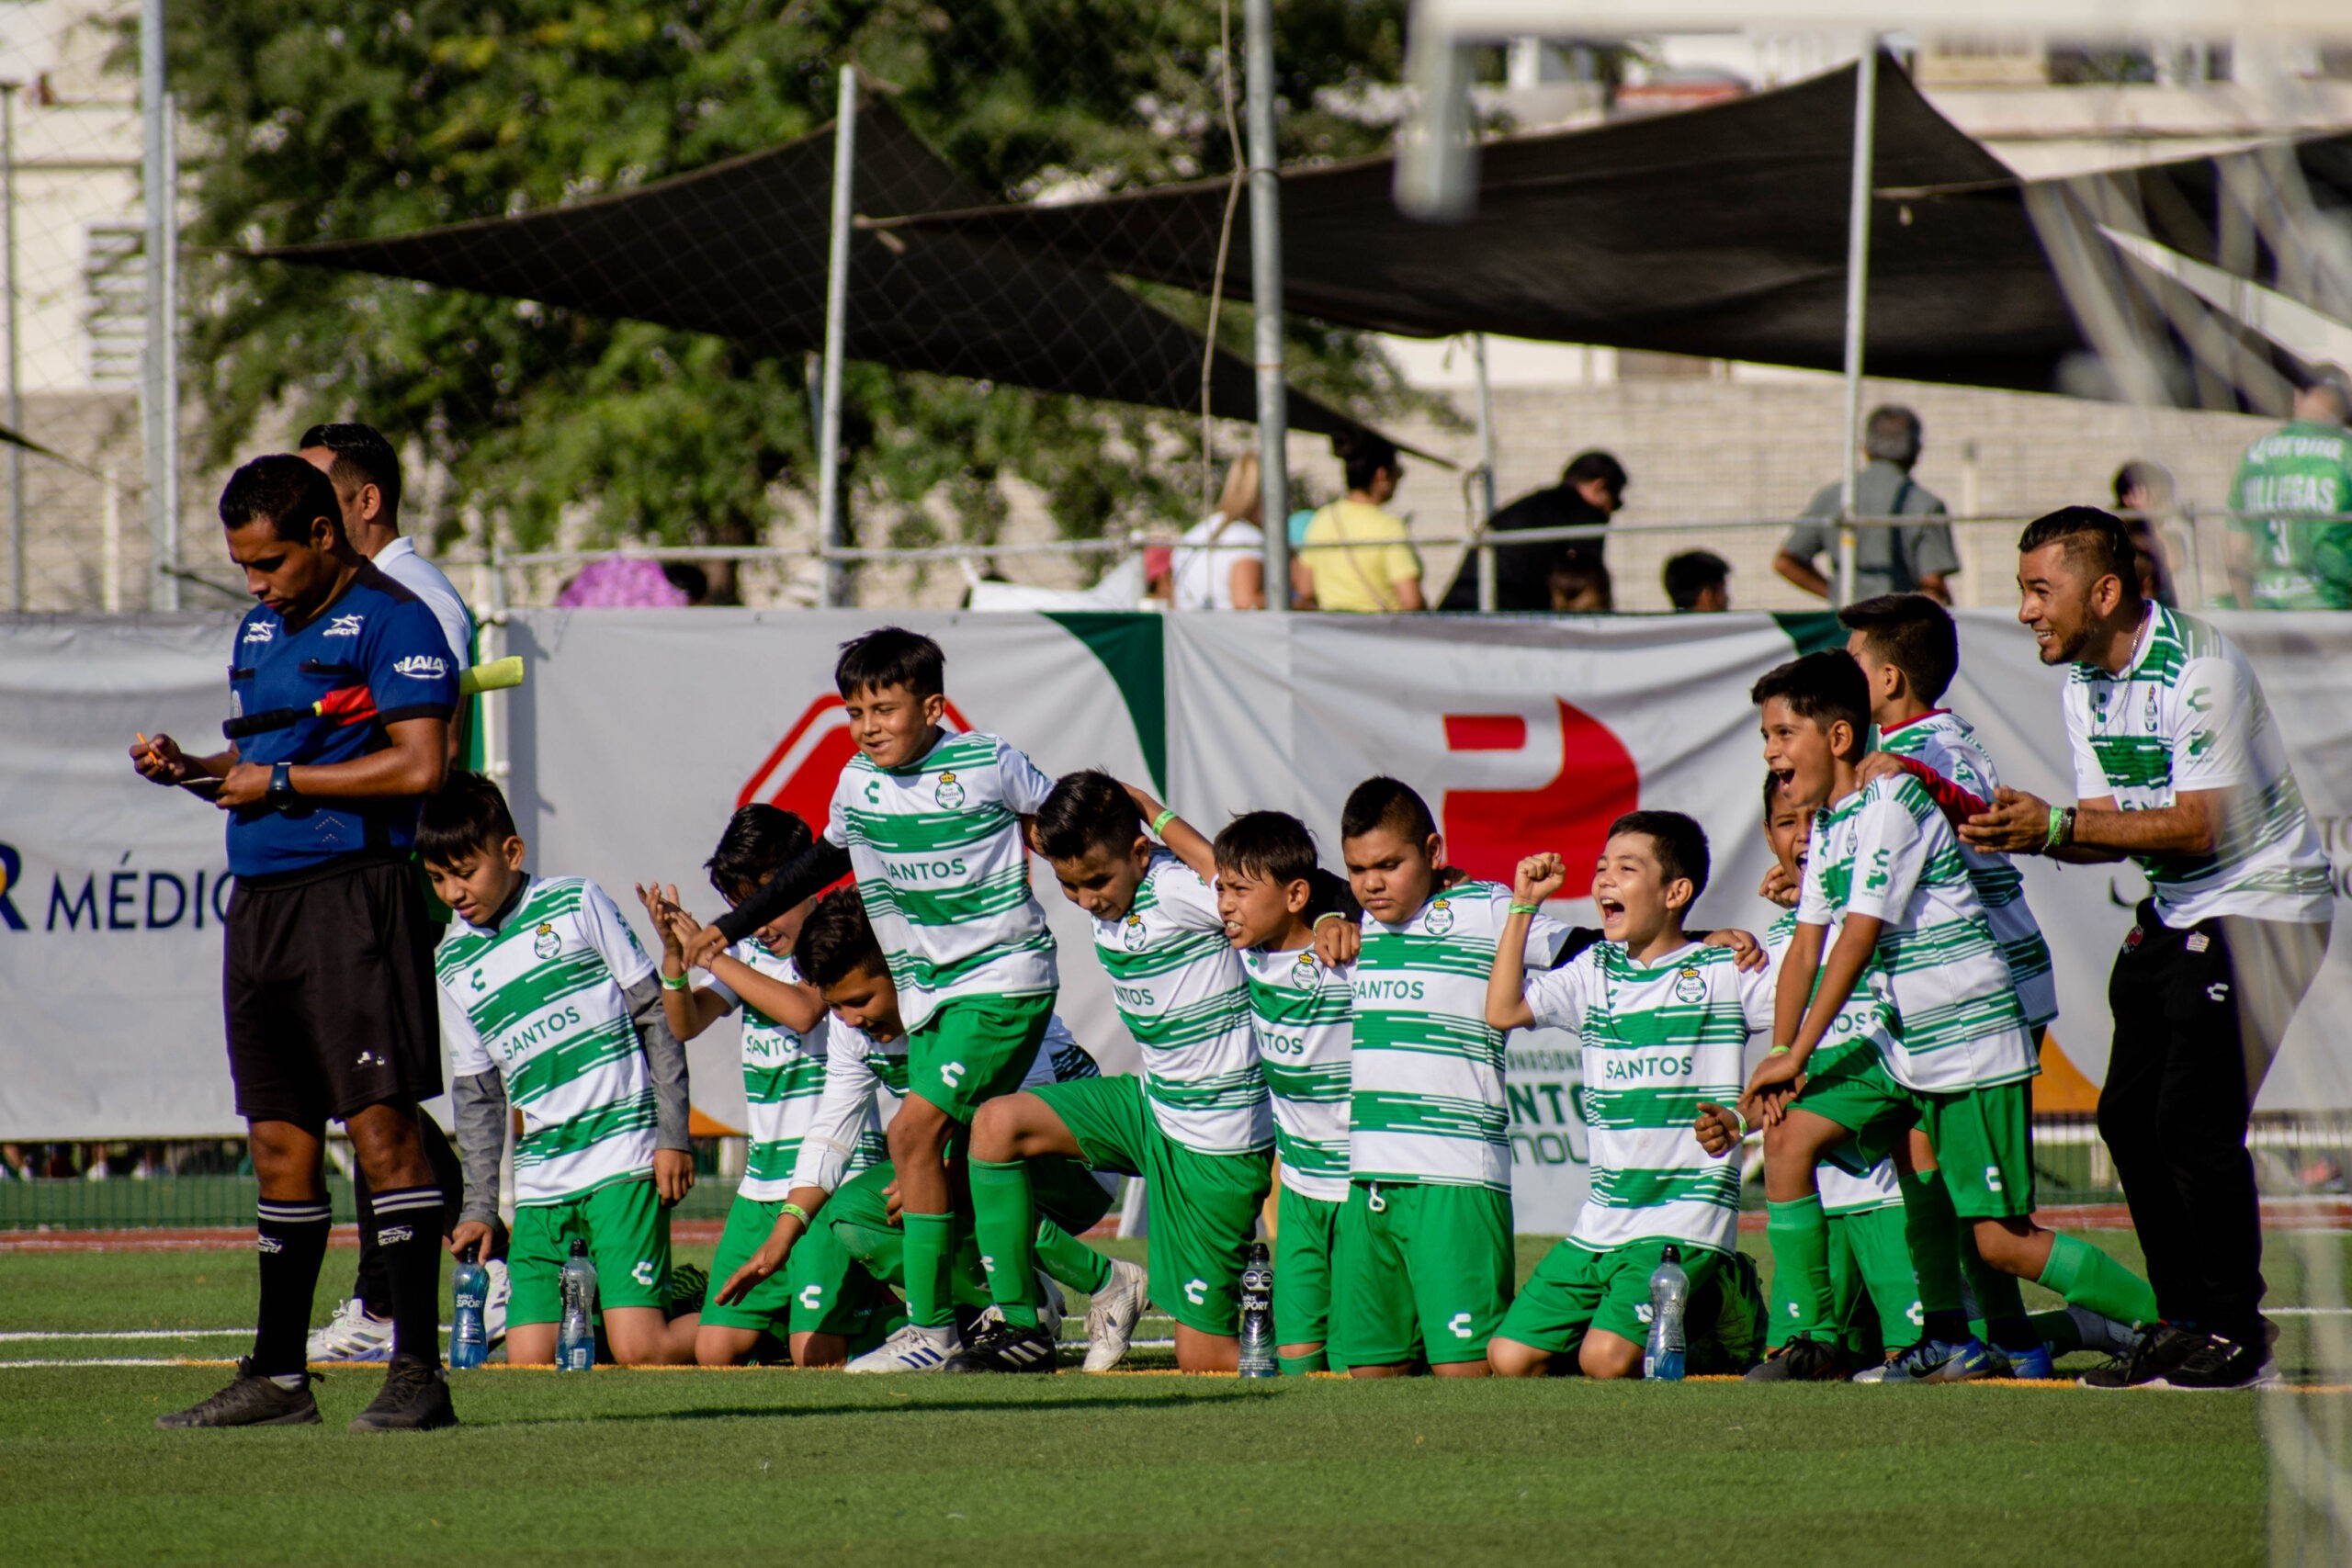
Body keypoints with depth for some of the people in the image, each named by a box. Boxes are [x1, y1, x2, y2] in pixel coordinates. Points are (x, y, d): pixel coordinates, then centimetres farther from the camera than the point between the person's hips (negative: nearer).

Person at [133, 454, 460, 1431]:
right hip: (262, 900, 8)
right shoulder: (259, 628, 19)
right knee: (279, 1139, 9)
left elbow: (419, 765, -16)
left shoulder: (391, 621, -7)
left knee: (380, 1123, -10)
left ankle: (418, 1370, -10)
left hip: (355, 891, -8)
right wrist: (192, 768, 7)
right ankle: (278, 1376, 14)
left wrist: (281, 782, -11)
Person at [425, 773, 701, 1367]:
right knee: (529, 1358, -7)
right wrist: (477, 1207, 11)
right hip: (541, 1180, 5)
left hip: (624, 1159, -5)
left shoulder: (576, 905, -1)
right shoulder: (453, 964, 11)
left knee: (638, 1351, -15)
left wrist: (673, 1135, -5)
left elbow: (656, 1016, 1)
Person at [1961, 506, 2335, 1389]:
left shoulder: (2197, 669, -21)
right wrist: (2024, 833, -15)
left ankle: (2234, 1335, -5)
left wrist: (2060, 825, -28)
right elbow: (2110, 827, 5)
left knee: (2195, 1120, -15)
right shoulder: (2084, 683, 6)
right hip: (2172, 913, 9)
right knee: (2128, 1113, 5)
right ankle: (2183, 1324, 14)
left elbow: (2200, 825, -25)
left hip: (2255, 906, -9)